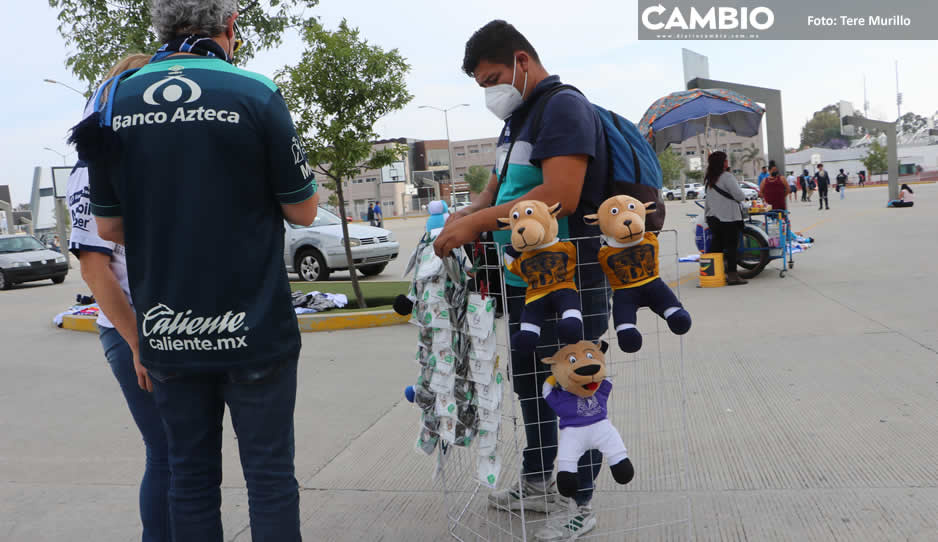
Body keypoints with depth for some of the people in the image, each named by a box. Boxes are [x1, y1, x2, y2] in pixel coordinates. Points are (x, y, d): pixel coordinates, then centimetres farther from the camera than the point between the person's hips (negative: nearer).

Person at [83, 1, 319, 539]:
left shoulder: (116, 103, 1)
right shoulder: (256, 94, -10)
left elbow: (110, 227, 7)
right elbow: (304, 211, -4)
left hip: (167, 331, 4)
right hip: (254, 329, -3)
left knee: (191, 475, 15)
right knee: (270, 474, 8)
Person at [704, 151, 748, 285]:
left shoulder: (708, 179, 11)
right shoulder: (726, 176, -13)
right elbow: (739, 196, -14)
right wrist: (743, 197, 7)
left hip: (713, 217, 7)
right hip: (728, 218, -7)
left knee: (716, 245, 11)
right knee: (731, 246, -3)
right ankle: (732, 275, -3)